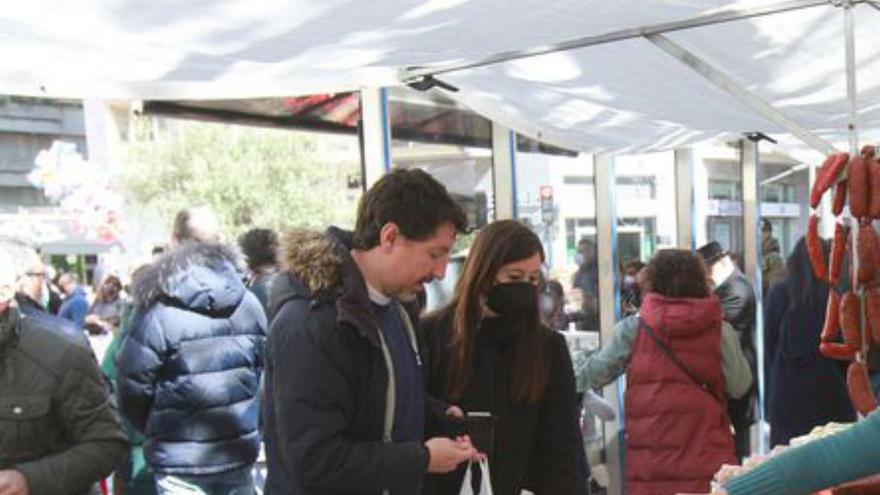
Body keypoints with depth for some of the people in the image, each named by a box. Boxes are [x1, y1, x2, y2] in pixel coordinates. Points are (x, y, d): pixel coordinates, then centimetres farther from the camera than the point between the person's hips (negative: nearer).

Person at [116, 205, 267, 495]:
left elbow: (133, 389, -10)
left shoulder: (158, 312, -16)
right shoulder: (249, 304, -3)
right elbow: (262, 370, 5)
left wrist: (157, 430, 9)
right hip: (239, 456, 4)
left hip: (181, 461, -4)